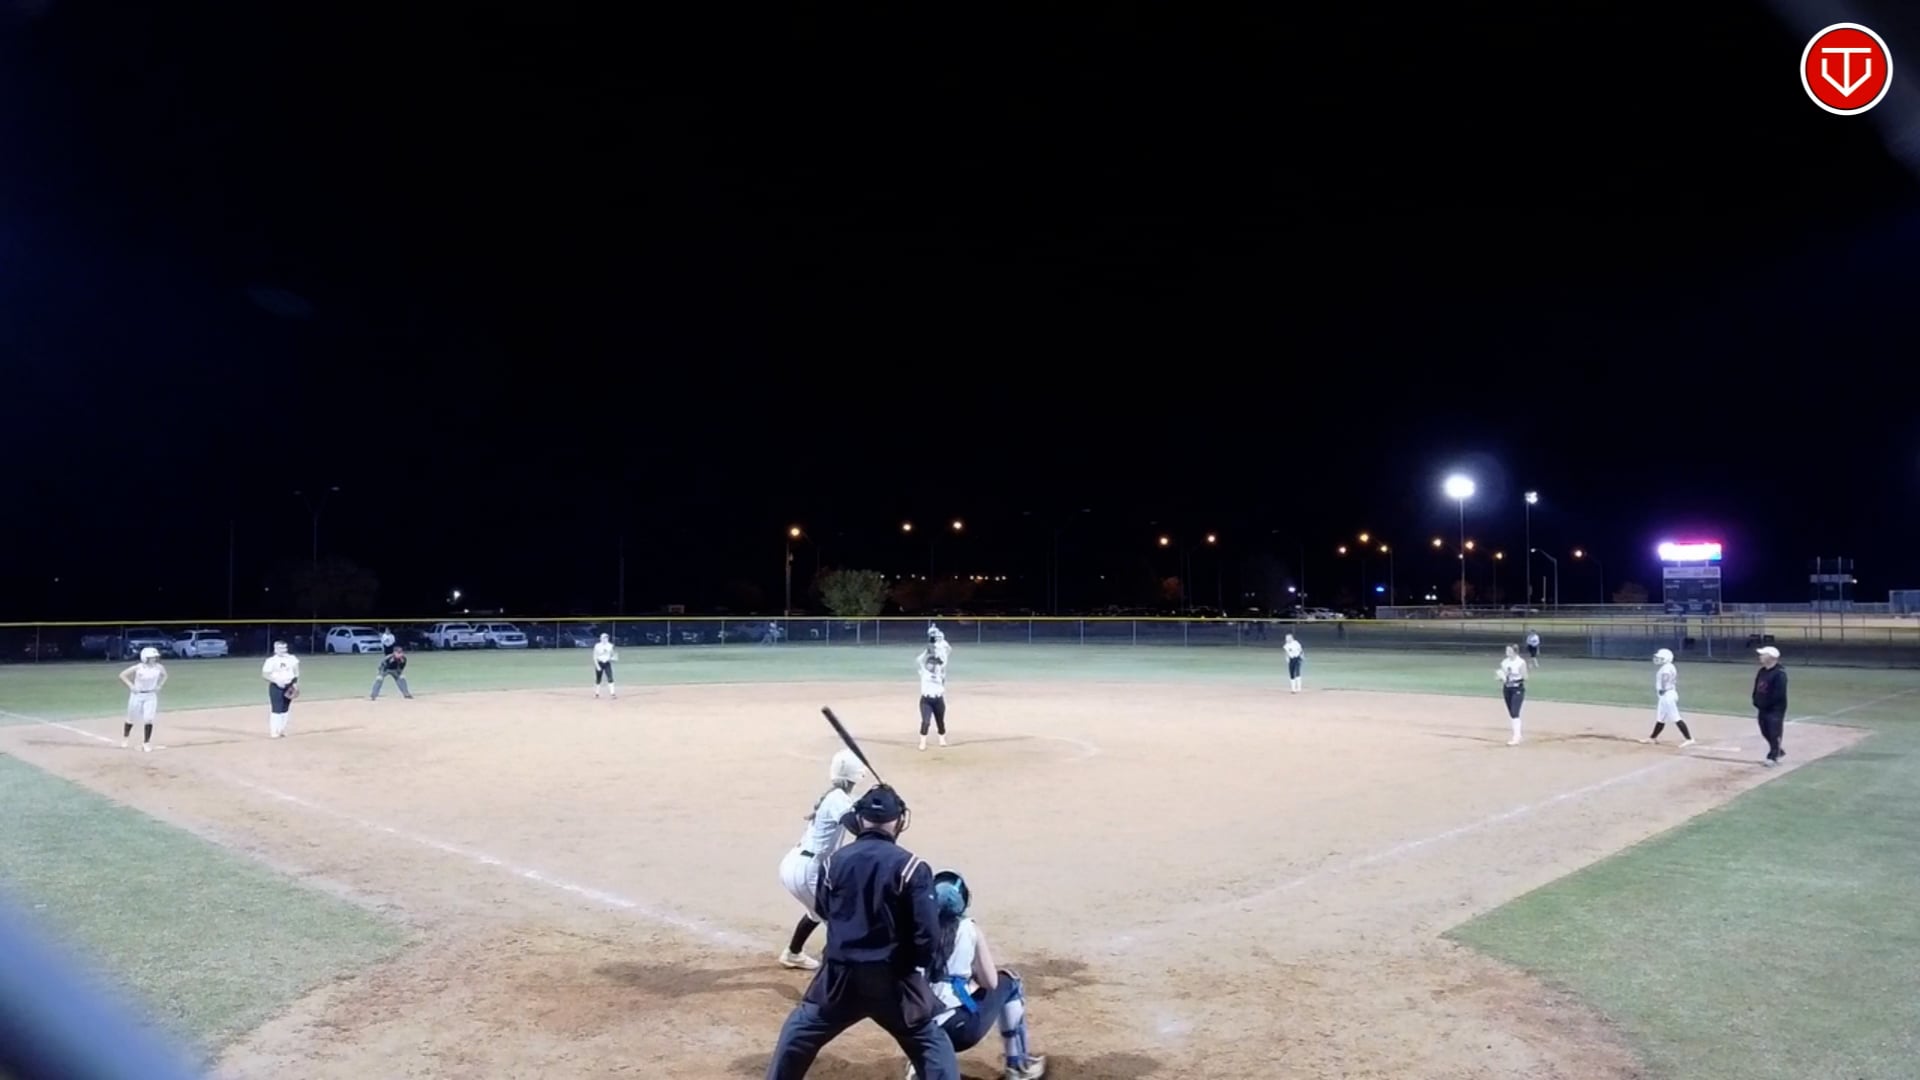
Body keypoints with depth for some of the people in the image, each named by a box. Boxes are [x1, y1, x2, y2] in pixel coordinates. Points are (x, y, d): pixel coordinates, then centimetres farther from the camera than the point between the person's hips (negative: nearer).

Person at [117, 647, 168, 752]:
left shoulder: (159, 667, -8)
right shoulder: (138, 668, -17)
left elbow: (164, 675, 13)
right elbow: (122, 675, -9)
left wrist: (159, 685, 1)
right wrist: (131, 686, -14)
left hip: (151, 696, 1)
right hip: (137, 695, -1)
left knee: (148, 719, -11)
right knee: (131, 718, 12)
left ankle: (146, 743, 0)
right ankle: (125, 738, 39)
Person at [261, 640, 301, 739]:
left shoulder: (292, 659, 3)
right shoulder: (271, 660, -9)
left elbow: (296, 671, 10)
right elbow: (264, 674, -11)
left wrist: (295, 684, -1)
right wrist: (276, 681, -21)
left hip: (289, 686, 4)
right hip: (276, 687, -4)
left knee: (285, 709, 9)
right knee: (276, 709, -9)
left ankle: (282, 731, 19)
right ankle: (273, 732, -4)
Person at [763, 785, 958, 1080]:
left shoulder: (835, 861, -1)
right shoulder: (910, 866, -12)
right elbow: (927, 929, -13)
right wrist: (925, 966, 4)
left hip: (841, 973, 3)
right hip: (893, 977, -2)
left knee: (799, 1031, 23)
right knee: (931, 1041, 10)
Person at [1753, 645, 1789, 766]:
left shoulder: (1779, 673, -17)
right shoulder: (1761, 671, 11)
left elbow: (1779, 693, -21)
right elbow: (1756, 688, 16)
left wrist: (1767, 703, -18)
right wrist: (1756, 703, 7)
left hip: (1775, 709, -9)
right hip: (1763, 708, 9)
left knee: (1774, 733, -6)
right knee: (1766, 732, 16)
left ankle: (1772, 756, -1)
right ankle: (1778, 752, 33)